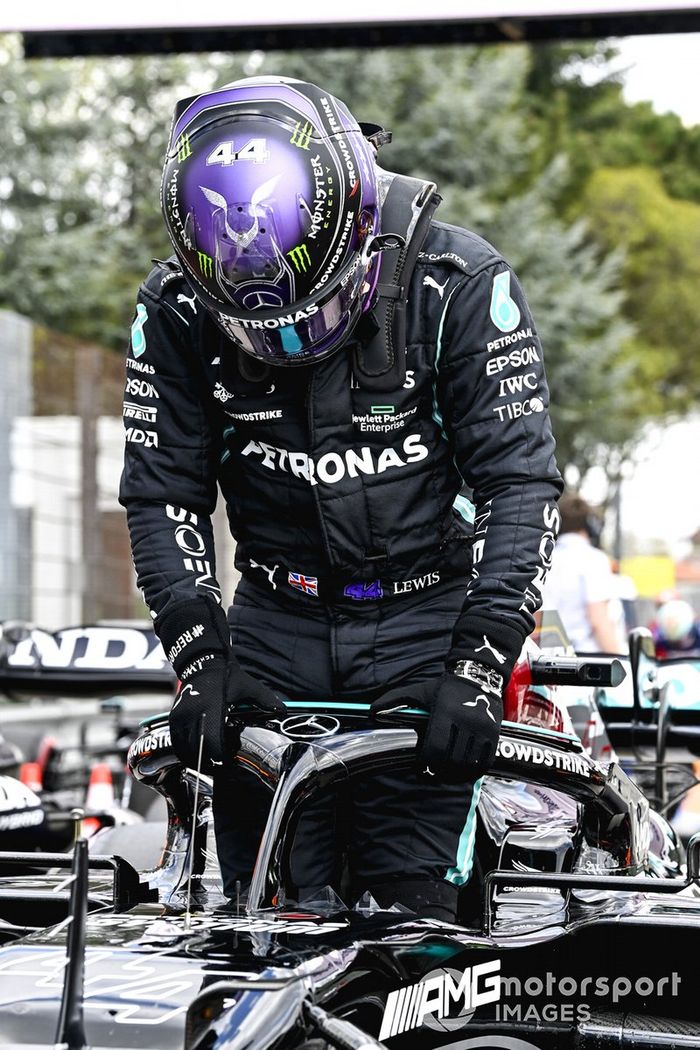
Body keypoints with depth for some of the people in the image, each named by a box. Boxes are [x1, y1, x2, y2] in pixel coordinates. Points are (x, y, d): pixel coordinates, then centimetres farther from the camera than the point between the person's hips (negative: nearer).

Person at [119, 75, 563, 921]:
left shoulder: (458, 284, -13)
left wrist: (477, 667, -21)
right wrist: (201, 659, -13)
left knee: (408, 909, -10)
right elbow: (163, 494, 0)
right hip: (276, 619, 3)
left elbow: (520, 483, -13)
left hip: (426, 616, -2)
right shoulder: (177, 311, -6)